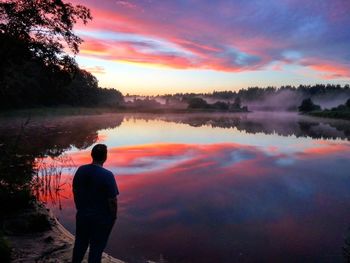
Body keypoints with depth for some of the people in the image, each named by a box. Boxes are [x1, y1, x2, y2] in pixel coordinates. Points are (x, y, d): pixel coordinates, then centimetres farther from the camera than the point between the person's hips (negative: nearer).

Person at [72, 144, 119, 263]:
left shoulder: (81, 170, -6)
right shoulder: (107, 175, -23)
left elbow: (75, 191, 4)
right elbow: (112, 200, -20)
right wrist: (113, 216, -4)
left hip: (82, 214, 5)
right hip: (101, 218, -5)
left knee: (80, 242, 24)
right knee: (97, 246, 13)